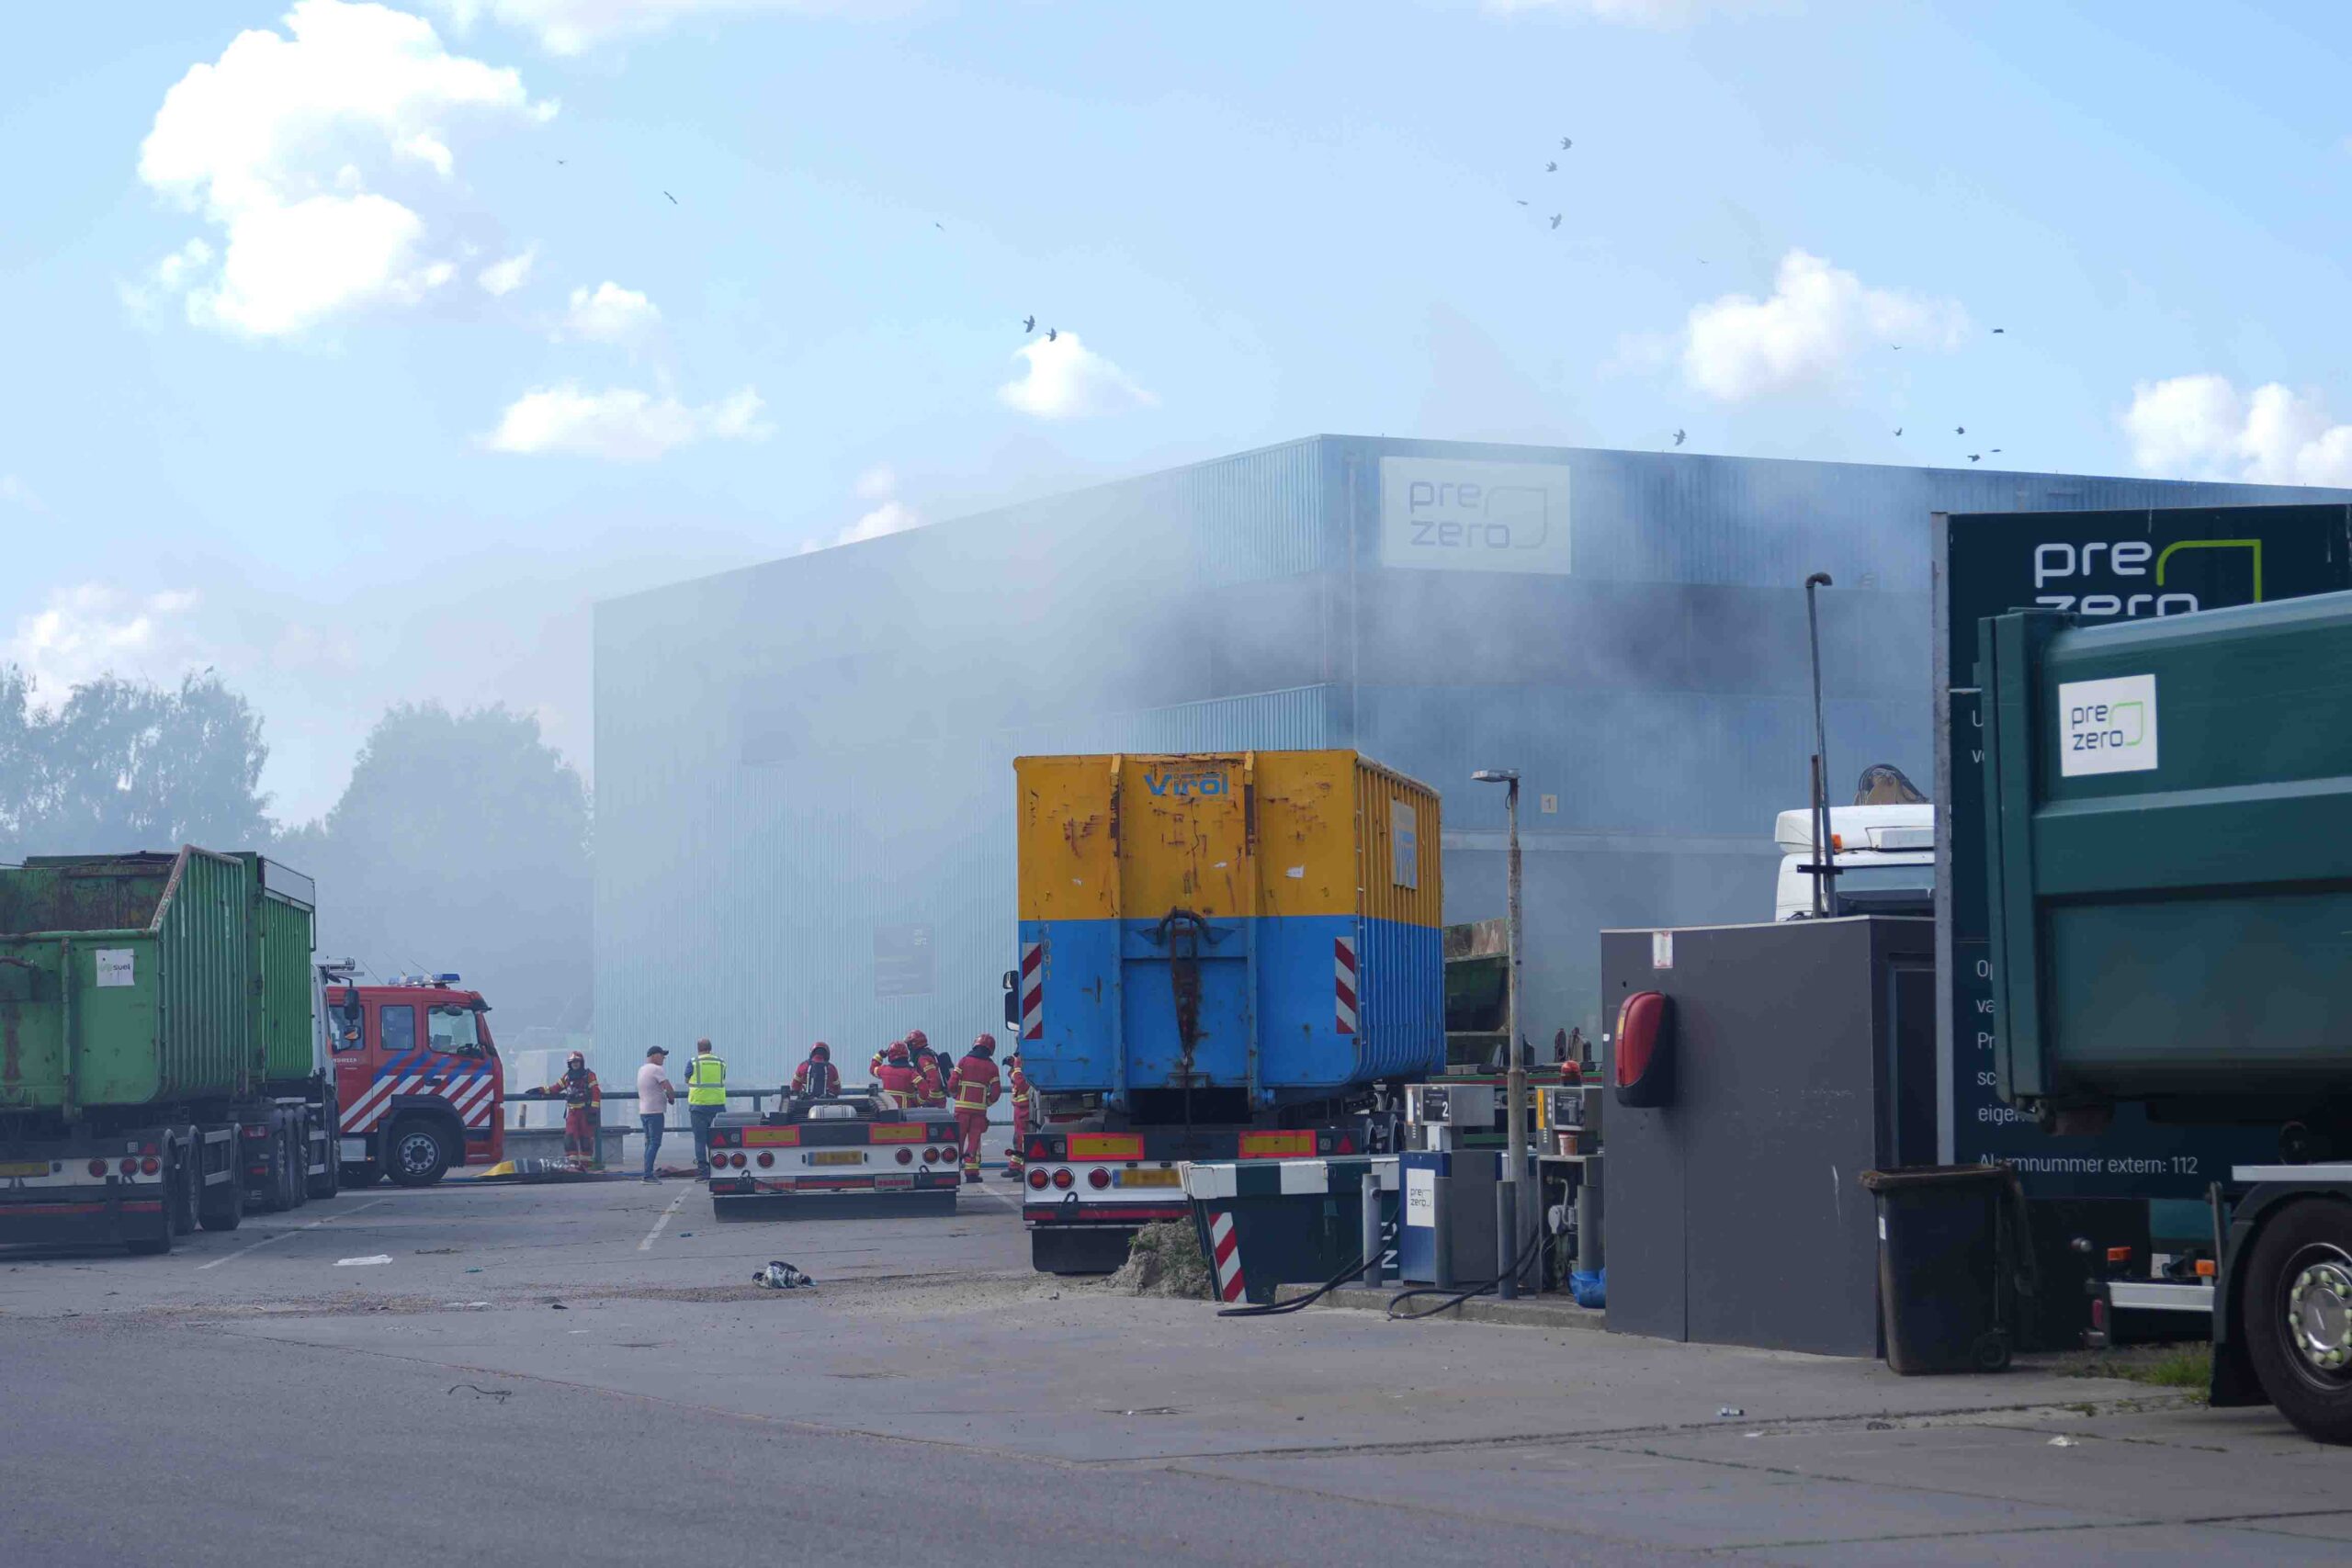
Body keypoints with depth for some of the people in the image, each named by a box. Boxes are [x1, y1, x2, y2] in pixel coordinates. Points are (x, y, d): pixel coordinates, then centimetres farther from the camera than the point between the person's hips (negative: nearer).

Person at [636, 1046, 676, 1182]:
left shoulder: (641, 1070, 17)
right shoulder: (656, 1069, -11)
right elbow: (668, 1088, -14)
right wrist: (671, 1098, 5)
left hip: (643, 1111, 9)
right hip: (655, 1111, -9)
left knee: (649, 1143, 13)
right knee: (654, 1143, -10)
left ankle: (649, 1174, 12)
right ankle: (648, 1175, -16)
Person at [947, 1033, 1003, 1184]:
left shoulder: (964, 1061, 0)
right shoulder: (991, 1067, 4)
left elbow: (952, 1084, -3)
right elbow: (996, 1091, 2)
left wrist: (955, 1096, 16)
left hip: (962, 1106, -1)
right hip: (980, 1108, 1)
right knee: (974, 1139, 2)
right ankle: (972, 1172, -2)